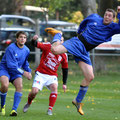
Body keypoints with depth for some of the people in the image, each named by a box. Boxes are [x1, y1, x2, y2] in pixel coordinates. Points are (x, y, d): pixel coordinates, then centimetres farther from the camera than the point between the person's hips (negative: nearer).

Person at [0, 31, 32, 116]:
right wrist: (23, 72, -22)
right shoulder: (11, 48, -19)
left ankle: (14, 109, -21)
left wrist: (29, 71, 5)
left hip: (16, 71, 5)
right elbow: (11, 65, -23)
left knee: (19, 86, -23)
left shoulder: (26, 50, 3)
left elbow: (25, 62, 22)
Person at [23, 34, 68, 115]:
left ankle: (50, 109, -19)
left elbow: (65, 69, 10)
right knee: (34, 91, -17)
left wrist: (64, 83, 6)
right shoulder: (48, 46, -6)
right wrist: (34, 40, -42)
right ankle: (28, 103, 18)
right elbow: (36, 44, -17)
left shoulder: (64, 55, 1)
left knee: (54, 87, -29)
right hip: (41, 74, -2)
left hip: (52, 76, 2)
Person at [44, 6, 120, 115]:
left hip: (84, 53, 2)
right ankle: (57, 35, 9)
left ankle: (78, 101, 12)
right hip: (77, 42, -2)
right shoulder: (94, 18, 4)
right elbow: (83, 23, 26)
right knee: (55, 50, -29)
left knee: (90, 77, -7)